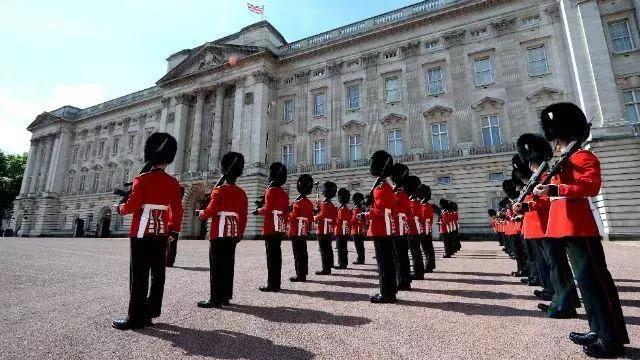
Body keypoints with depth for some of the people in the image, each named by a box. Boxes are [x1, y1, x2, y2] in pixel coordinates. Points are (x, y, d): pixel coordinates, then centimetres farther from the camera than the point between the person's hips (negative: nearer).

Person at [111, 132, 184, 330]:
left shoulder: (141, 179, -9)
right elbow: (178, 210, 4)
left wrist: (119, 209, 10)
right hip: (161, 234, 4)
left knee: (139, 274, 0)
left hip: (141, 233, -4)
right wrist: (174, 230, 13)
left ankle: (136, 317, 5)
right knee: (158, 273, 12)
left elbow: (132, 205, -12)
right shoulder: (173, 183, 3)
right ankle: (152, 311, 24)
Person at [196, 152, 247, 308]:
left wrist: (200, 213, 8)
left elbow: (210, 211, -14)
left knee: (217, 266, 0)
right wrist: (240, 234, 17)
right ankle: (226, 296, 19)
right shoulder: (242, 193, 7)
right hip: (232, 235, 6)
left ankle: (216, 298, 4)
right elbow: (243, 217, 9)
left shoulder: (219, 190, -10)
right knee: (228, 265, 11)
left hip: (218, 234, -6)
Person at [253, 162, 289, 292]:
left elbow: (267, 209, -16)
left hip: (271, 229, -8)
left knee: (271, 255, -3)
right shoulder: (285, 193, 13)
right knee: (277, 254, 11)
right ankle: (276, 283, 18)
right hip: (280, 228, 8)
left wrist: (258, 211, 1)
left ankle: (272, 284, 1)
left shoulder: (270, 191, -10)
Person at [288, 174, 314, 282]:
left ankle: (300, 275, 1)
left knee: (297, 254, -3)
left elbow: (292, 217, -15)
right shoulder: (310, 203, 9)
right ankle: (303, 274, 20)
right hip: (304, 233, 8)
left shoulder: (298, 203, -13)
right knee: (303, 253, 12)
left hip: (296, 233, -8)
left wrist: (288, 212, 2)